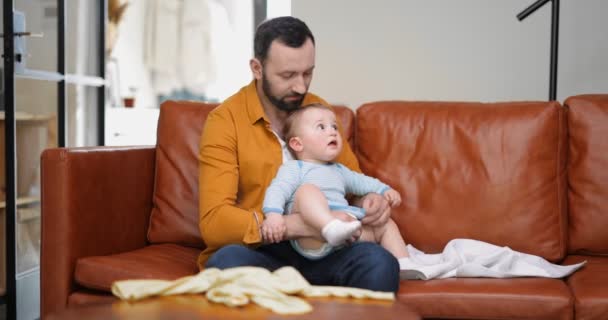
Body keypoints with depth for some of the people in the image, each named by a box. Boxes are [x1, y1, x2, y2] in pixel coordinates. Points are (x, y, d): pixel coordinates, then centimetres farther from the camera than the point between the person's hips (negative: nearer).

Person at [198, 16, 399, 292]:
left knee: (379, 263, -28)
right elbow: (213, 220, -17)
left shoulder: (320, 111, 8)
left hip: (316, 251, 3)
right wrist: (303, 224, -28)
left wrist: (370, 201, -7)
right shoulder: (225, 120, -7)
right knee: (228, 263, -38)